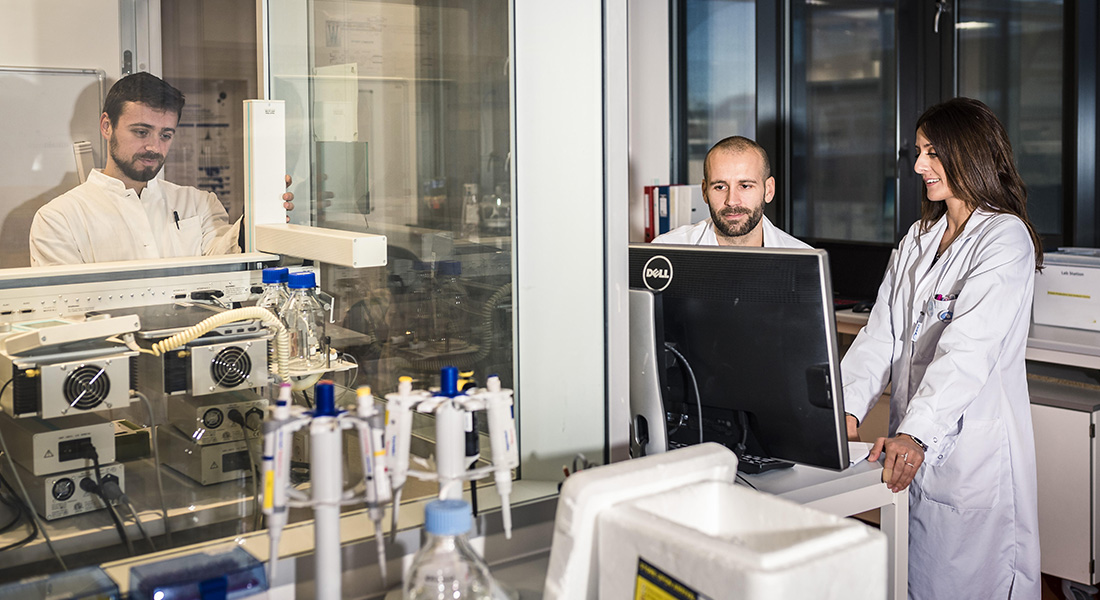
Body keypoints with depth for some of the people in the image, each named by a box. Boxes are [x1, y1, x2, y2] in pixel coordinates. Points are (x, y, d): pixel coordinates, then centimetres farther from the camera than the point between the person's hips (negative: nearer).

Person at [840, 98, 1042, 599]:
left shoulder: (1005, 238, -9)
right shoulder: (919, 237, 15)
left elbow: (968, 350, -22)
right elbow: (882, 332, 6)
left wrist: (916, 434, -32)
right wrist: (847, 409, -9)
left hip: (974, 450, -7)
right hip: (912, 447, 7)